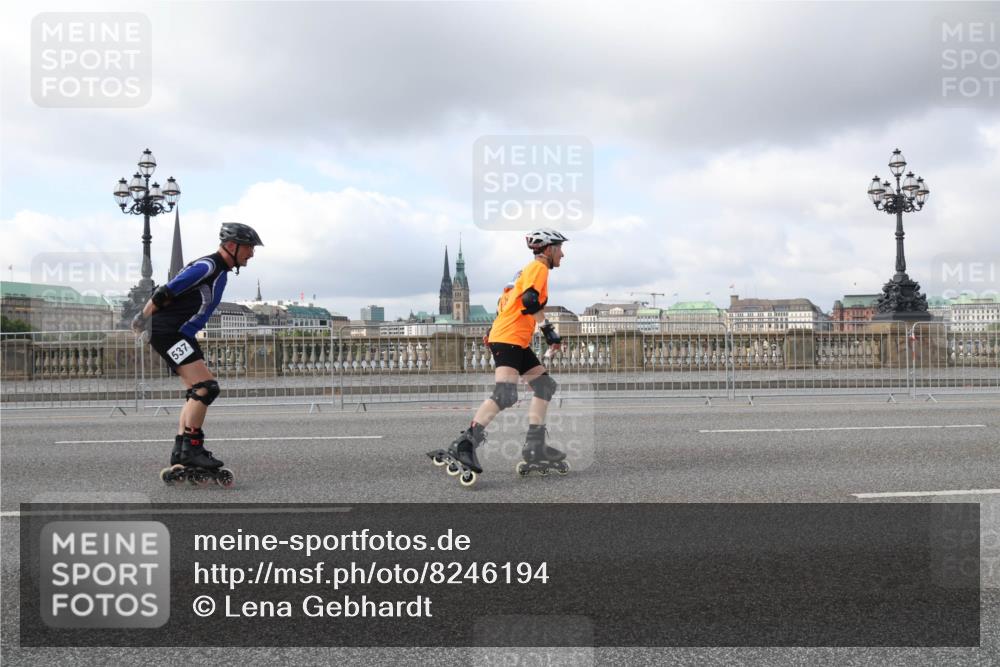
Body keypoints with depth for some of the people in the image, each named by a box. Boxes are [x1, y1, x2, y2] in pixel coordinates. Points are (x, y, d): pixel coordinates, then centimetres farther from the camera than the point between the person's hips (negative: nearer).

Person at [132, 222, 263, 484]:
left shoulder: (221, 272, 16)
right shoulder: (207, 266, -16)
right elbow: (165, 293, -18)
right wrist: (143, 318, -10)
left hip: (182, 335, 10)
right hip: (167, 332, -10)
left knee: (197, 393, 11)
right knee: (206, 386, -17)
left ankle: (180, 452, 16)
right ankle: (191, 449, -12)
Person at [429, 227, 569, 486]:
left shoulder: (532, 269, 24)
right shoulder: (539, 267, -6)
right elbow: (530, 301, -22)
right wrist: (548, 329, -14)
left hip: (518, 342, 11)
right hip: (507, 339, -11)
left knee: (545, 386, 11)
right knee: (505, 395, -22)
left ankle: (535, 449, 10)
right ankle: (463, 446, -25)